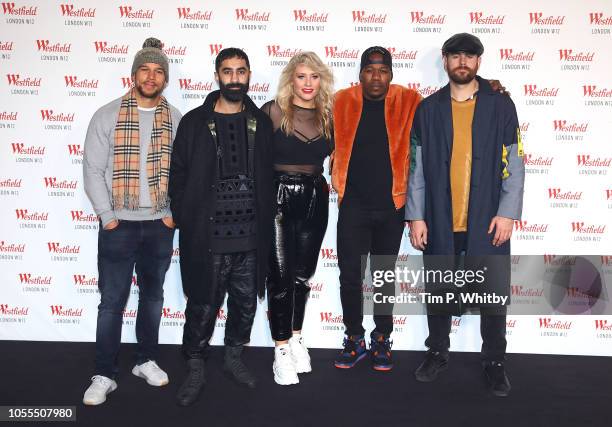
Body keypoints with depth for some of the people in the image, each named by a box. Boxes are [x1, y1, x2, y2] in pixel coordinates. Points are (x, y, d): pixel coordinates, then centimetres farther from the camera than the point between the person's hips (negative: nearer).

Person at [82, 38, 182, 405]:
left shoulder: (176, 119, 3)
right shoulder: (107, 115, -2)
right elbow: (93, 169, -4)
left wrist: (174, 212, -3)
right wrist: (107, 216, -8)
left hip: (160, 224, 2)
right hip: (118, 224, -2)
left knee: (153, 296, 14)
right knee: (112, 301, 3)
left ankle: (147, 360, 30)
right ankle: (105, 375, 15)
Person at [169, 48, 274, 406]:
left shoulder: (262, 123, 7)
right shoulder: (194, 122, 0)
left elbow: (269, 178, 8)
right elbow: (178, 178, 1)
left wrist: (265, 224, 3)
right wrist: (186, 224, -4)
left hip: (250, 238, 3)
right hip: (206, 239, -2)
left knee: (245, 304, 15)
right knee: (203, 307, 7)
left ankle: (234, 358, 36)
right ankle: (196, 370, 25)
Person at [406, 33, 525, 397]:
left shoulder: (501, 106, 3)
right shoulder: (428, 109, 5)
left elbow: (514, 164, 0)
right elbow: (417, 167, 3)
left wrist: (507, 213, -9)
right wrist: (416, 216, -3)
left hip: (486, 221, -1)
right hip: (439, 222, 1)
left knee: (493, 297, 7)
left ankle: (495, 362, 25)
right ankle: (438, 354, 31)